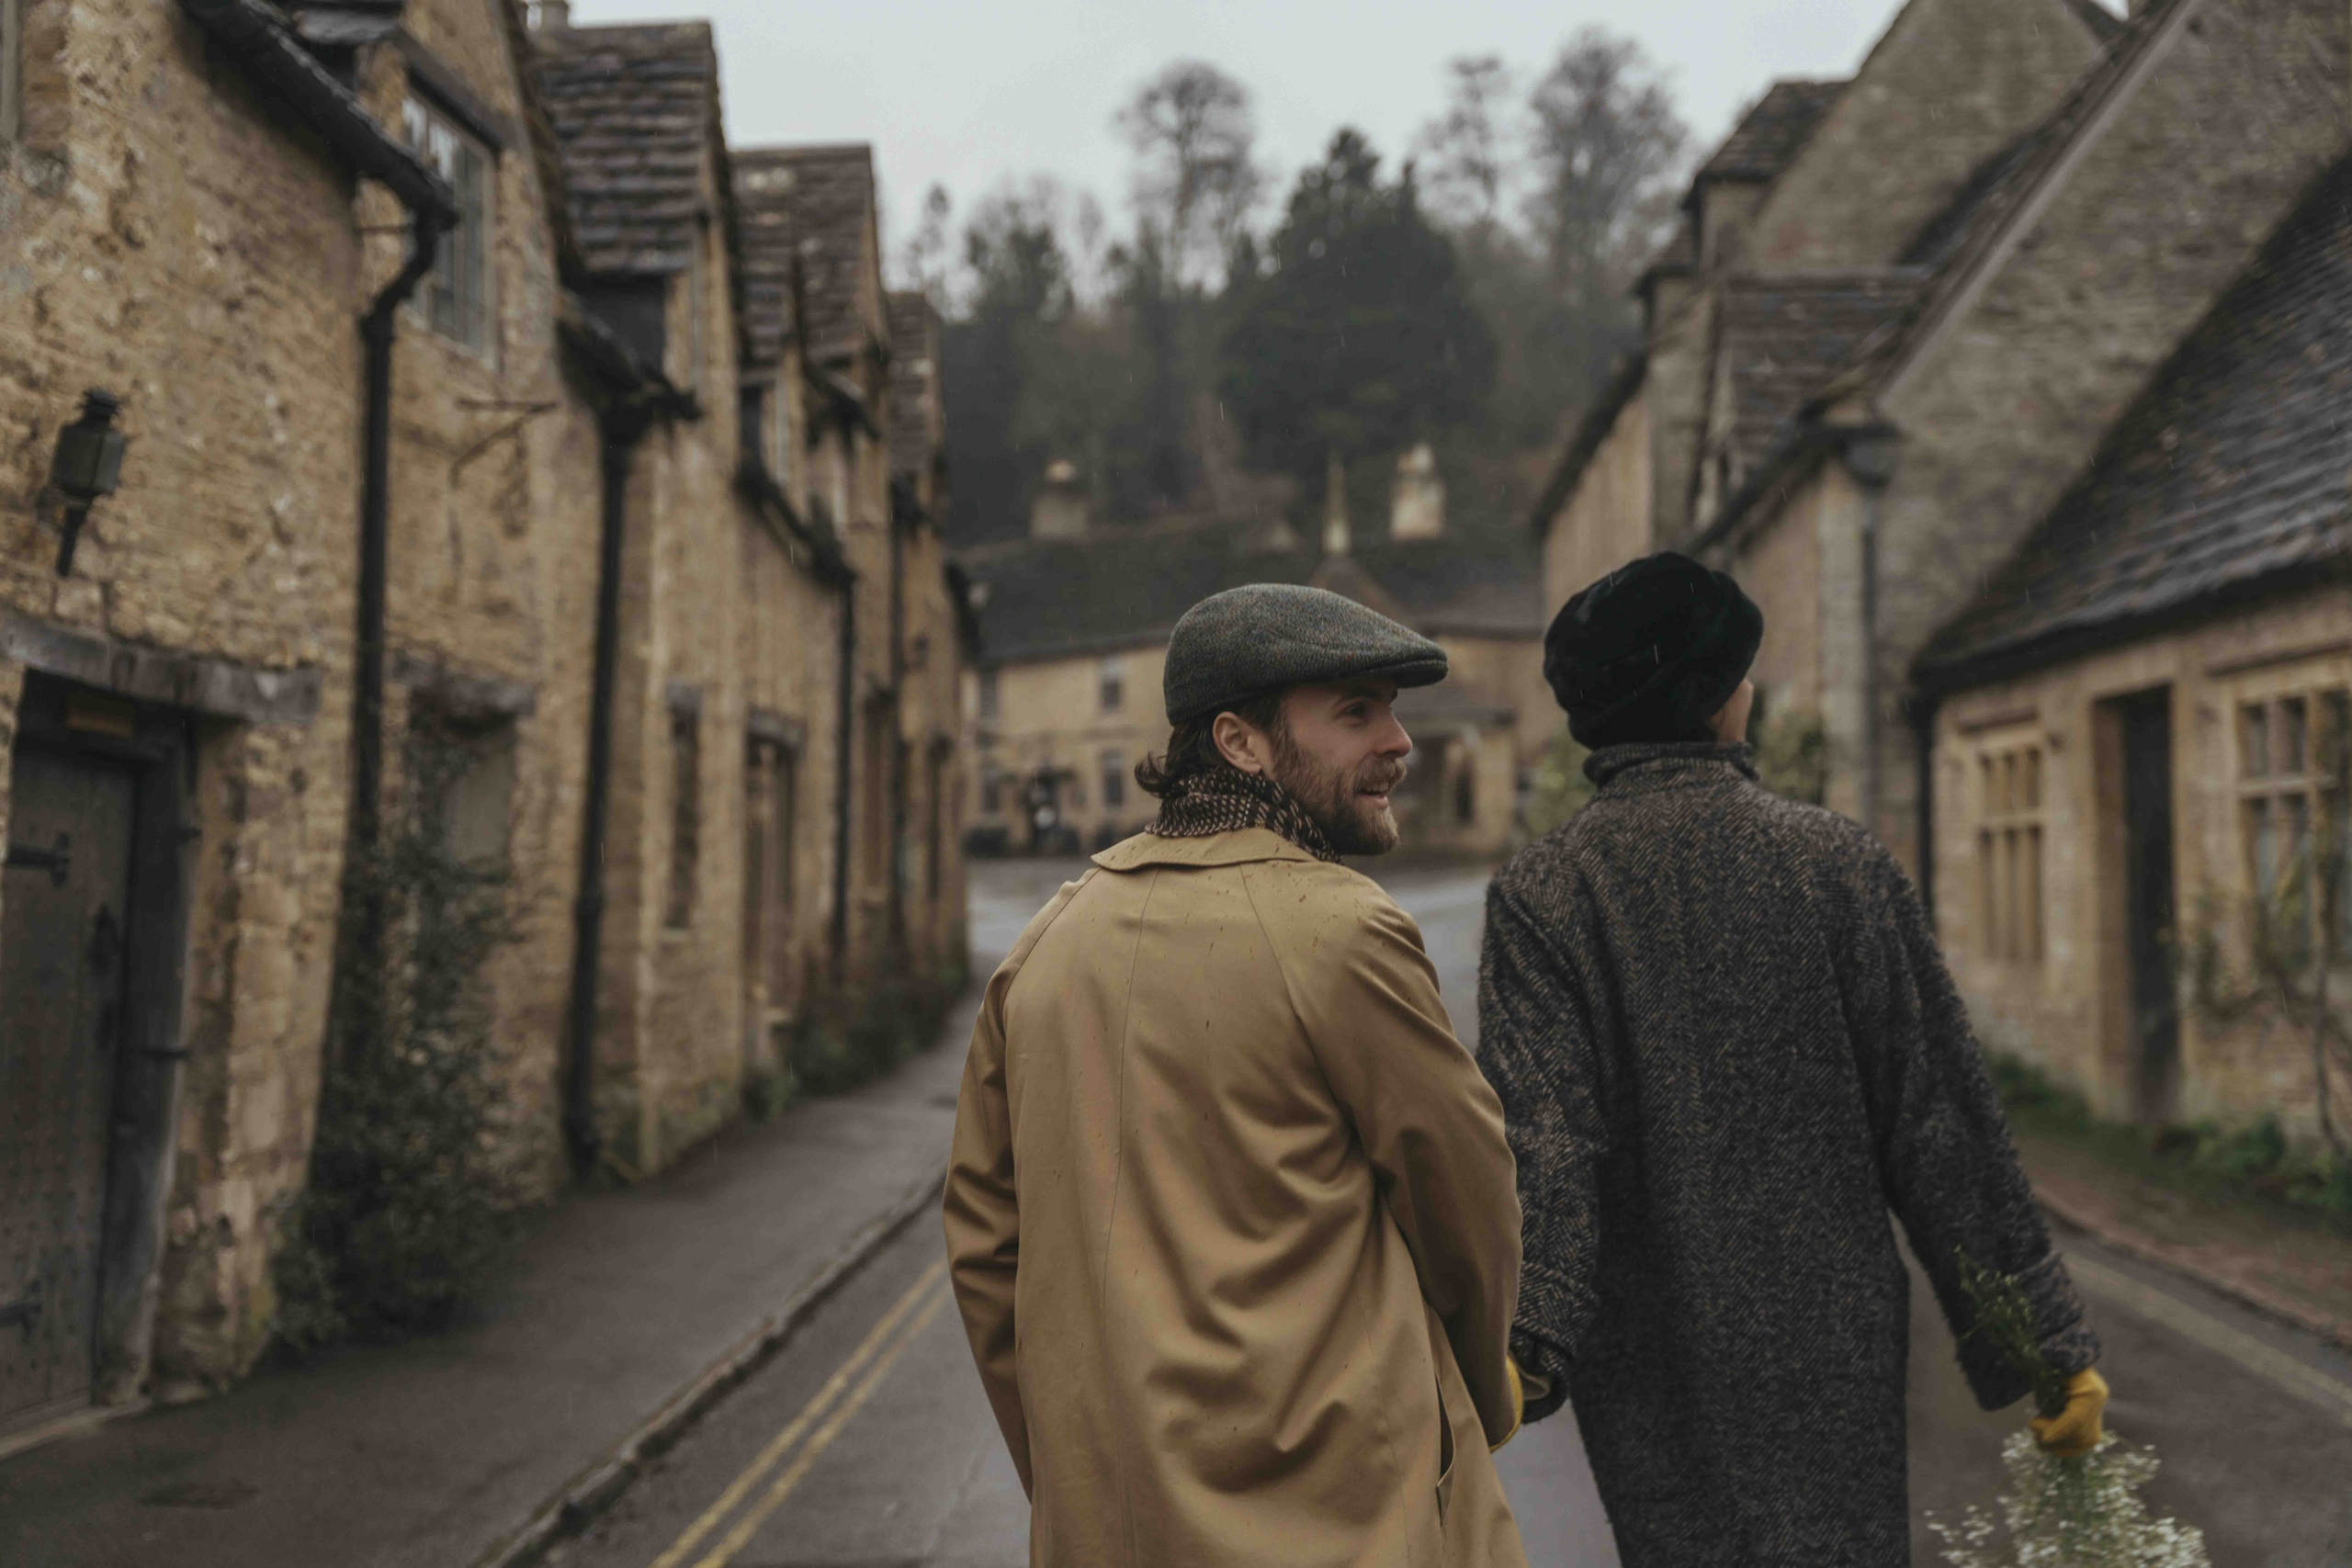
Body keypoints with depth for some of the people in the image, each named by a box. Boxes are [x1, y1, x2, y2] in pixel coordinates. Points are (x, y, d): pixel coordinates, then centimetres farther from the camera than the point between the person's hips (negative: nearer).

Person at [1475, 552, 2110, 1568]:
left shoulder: (1541, 892, -6)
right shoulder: (1843, 864, -3)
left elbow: (1540, 1132, -19)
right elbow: (1940, 1121, -2)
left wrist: (1518, 1342, -24)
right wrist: (2044, 1338, 4)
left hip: (1656, 1373, 0)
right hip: (1835, 1353, 1)